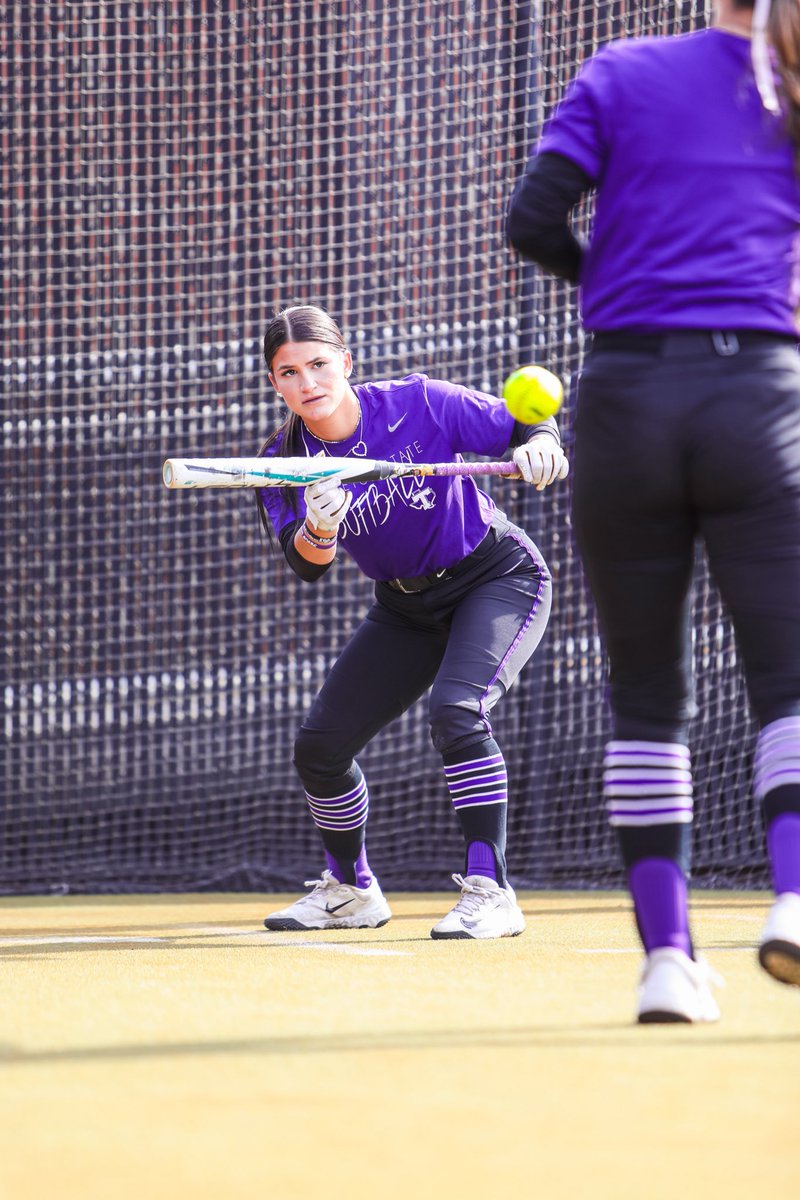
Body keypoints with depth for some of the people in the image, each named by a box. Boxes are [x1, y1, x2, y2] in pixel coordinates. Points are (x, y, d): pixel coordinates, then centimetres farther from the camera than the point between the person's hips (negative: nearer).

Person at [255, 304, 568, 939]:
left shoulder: (418, 404, -23)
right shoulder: (284, 460, -12)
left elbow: (526, 428, -15)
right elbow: (307, 566, -25)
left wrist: (541, 447, -38)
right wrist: (318, 531, -48)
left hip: (497, 578, -6)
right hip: (406, 606, 6)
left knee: (455, 710, -31)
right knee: (319, 747, 5)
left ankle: (490, 892, -28)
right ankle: (351, 890, 30)